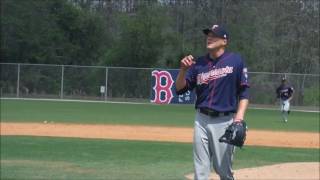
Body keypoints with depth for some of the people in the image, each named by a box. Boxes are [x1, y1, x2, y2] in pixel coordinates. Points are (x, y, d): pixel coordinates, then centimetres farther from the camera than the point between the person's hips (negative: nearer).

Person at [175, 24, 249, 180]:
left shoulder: (235, 61, -1)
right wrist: (183, 70, -11)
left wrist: (239, 117, -13)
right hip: (201, 120, 3)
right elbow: (180, 89, 7)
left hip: (224, 121, -3)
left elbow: (244, 93, -1)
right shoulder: (199, 63, 8)